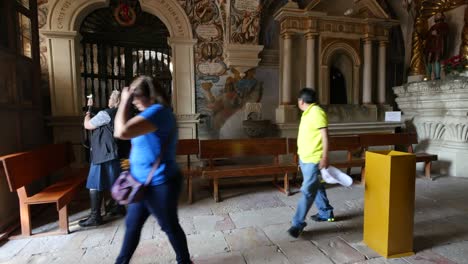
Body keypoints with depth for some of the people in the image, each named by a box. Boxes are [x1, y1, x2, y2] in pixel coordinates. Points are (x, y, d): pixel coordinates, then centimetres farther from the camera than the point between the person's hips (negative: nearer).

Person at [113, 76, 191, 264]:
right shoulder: (152, 113, 11)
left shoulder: (158, 111, -22)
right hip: (143, 183, 9)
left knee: (169, 226, 10)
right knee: (132, 224, 20)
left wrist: (124, 102, -22)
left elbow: (122, 132, -33)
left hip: (160, 184, -9)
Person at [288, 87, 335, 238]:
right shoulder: (307, 113, 14)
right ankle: (326, 213, 35)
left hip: (314, 159, -10)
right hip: (304, 158, 10)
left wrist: (325, 157, -24)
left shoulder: (317, 112, -15)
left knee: (307, 190, -6)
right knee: (315, 187, 19)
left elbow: (325, 136, -19)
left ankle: (298, 223, -1)